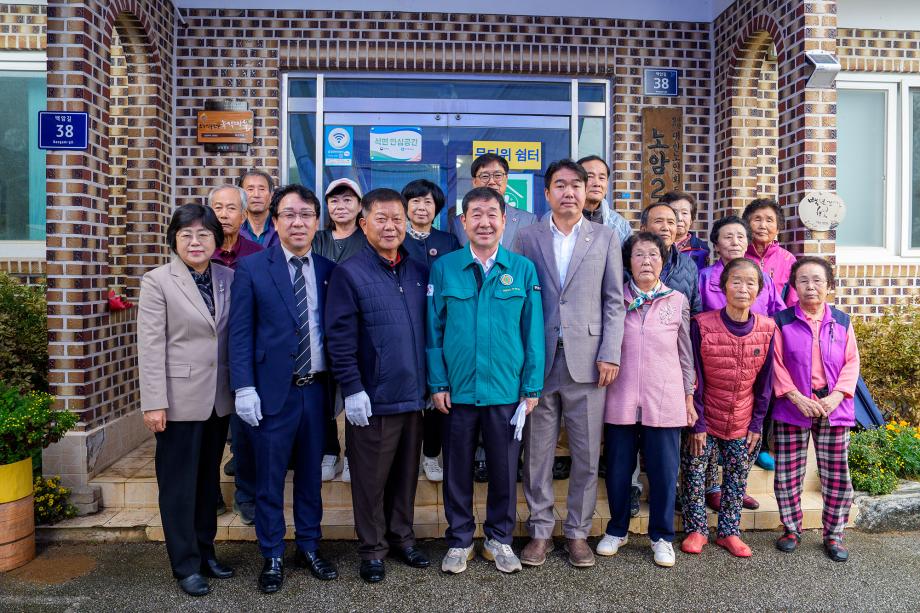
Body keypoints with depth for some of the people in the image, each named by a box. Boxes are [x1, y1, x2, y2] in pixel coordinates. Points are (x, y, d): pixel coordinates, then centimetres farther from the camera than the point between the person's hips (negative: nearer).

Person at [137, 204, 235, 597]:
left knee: (209, 479, 16)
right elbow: (150, 346, -10)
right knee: (179, 484, 7)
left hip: (219, 398, 4)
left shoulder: (229, 279, 4)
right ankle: (186, 565, 20)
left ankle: (205, 552, 31)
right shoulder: (157, 281, -6)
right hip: (179, 398, -4)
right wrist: (154, 402, -14)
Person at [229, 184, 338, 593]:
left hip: (316, 389, 3)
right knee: (269, 479, 9)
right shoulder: (251, 267, -3)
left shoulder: (327, 269, 6)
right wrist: (244, 388, -11)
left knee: (310, 474, 15)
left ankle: (309, 548, 32)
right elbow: (240, 333, -5)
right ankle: (272, 557, 26)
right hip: (273, 390, -3)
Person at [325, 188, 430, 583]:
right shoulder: (349, 273, -6)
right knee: (371, 478, 9)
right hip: (373, 399, -4)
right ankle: (372, 549, 26)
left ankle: (402, 538, 35)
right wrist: (352, 389, -13)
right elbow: (340, 339, -10)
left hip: (414, 395, 5)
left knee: (407, 473, 17)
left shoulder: (419, 272, 8)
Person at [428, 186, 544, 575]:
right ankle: (459, 540, 32)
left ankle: (500, 539, 34)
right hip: (458, 390, 0)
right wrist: (437, 383, -4)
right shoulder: (444, 268, -1)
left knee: (504, 468, 13)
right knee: (457, 469, 13)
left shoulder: (523, 270, -1)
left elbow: (533, 332, 0)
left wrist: (532, 386, -2)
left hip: (507, 390, 0)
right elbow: (434, 330, 0)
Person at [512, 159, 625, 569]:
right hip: (539, 361, 0)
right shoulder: (528, 238, 8)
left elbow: (614, 301, 5)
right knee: (537, 452, 7)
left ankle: (577, 532, 23)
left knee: (587, 454, 7)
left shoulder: (605, 238, 9)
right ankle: (540, 530, 23)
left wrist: (610, 353, -4)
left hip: (587, 361, 0)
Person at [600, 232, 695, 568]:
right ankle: (617, 530, 29)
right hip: (621, 400, 0)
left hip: (665, 401, 0)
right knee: (618, 469, 9)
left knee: (664, 471, 6)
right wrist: (603, 384, 4)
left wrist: (689, 396, 10)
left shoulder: (677, 301, 5)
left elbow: (686, 353, 10)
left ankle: (661, 536, 24)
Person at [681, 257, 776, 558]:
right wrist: (696, 424, -11)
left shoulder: (766, 329, -7)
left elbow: (764, 383, 1)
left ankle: (729, 532, 28)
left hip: (742, 423, 2)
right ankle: (696, 530, 21)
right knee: (693, 471, 2)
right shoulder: (702, 325, -15)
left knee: (737, 477, 11)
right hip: (706, 420, -2)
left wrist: (757, 424, 0)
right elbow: (694, 379, -11)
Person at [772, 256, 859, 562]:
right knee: (787, 475, 5)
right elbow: (777, 364, -5)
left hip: (834, 409, 2)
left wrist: (836, 396, -10)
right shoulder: (782, 321, -2)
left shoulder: (842, 321, 5)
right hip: (792, 408, -1)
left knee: (837, 475, 7)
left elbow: (852, 362, 4)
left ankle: (834, 534, 24)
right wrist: (797, 398, -14)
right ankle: (791, 529, 24)